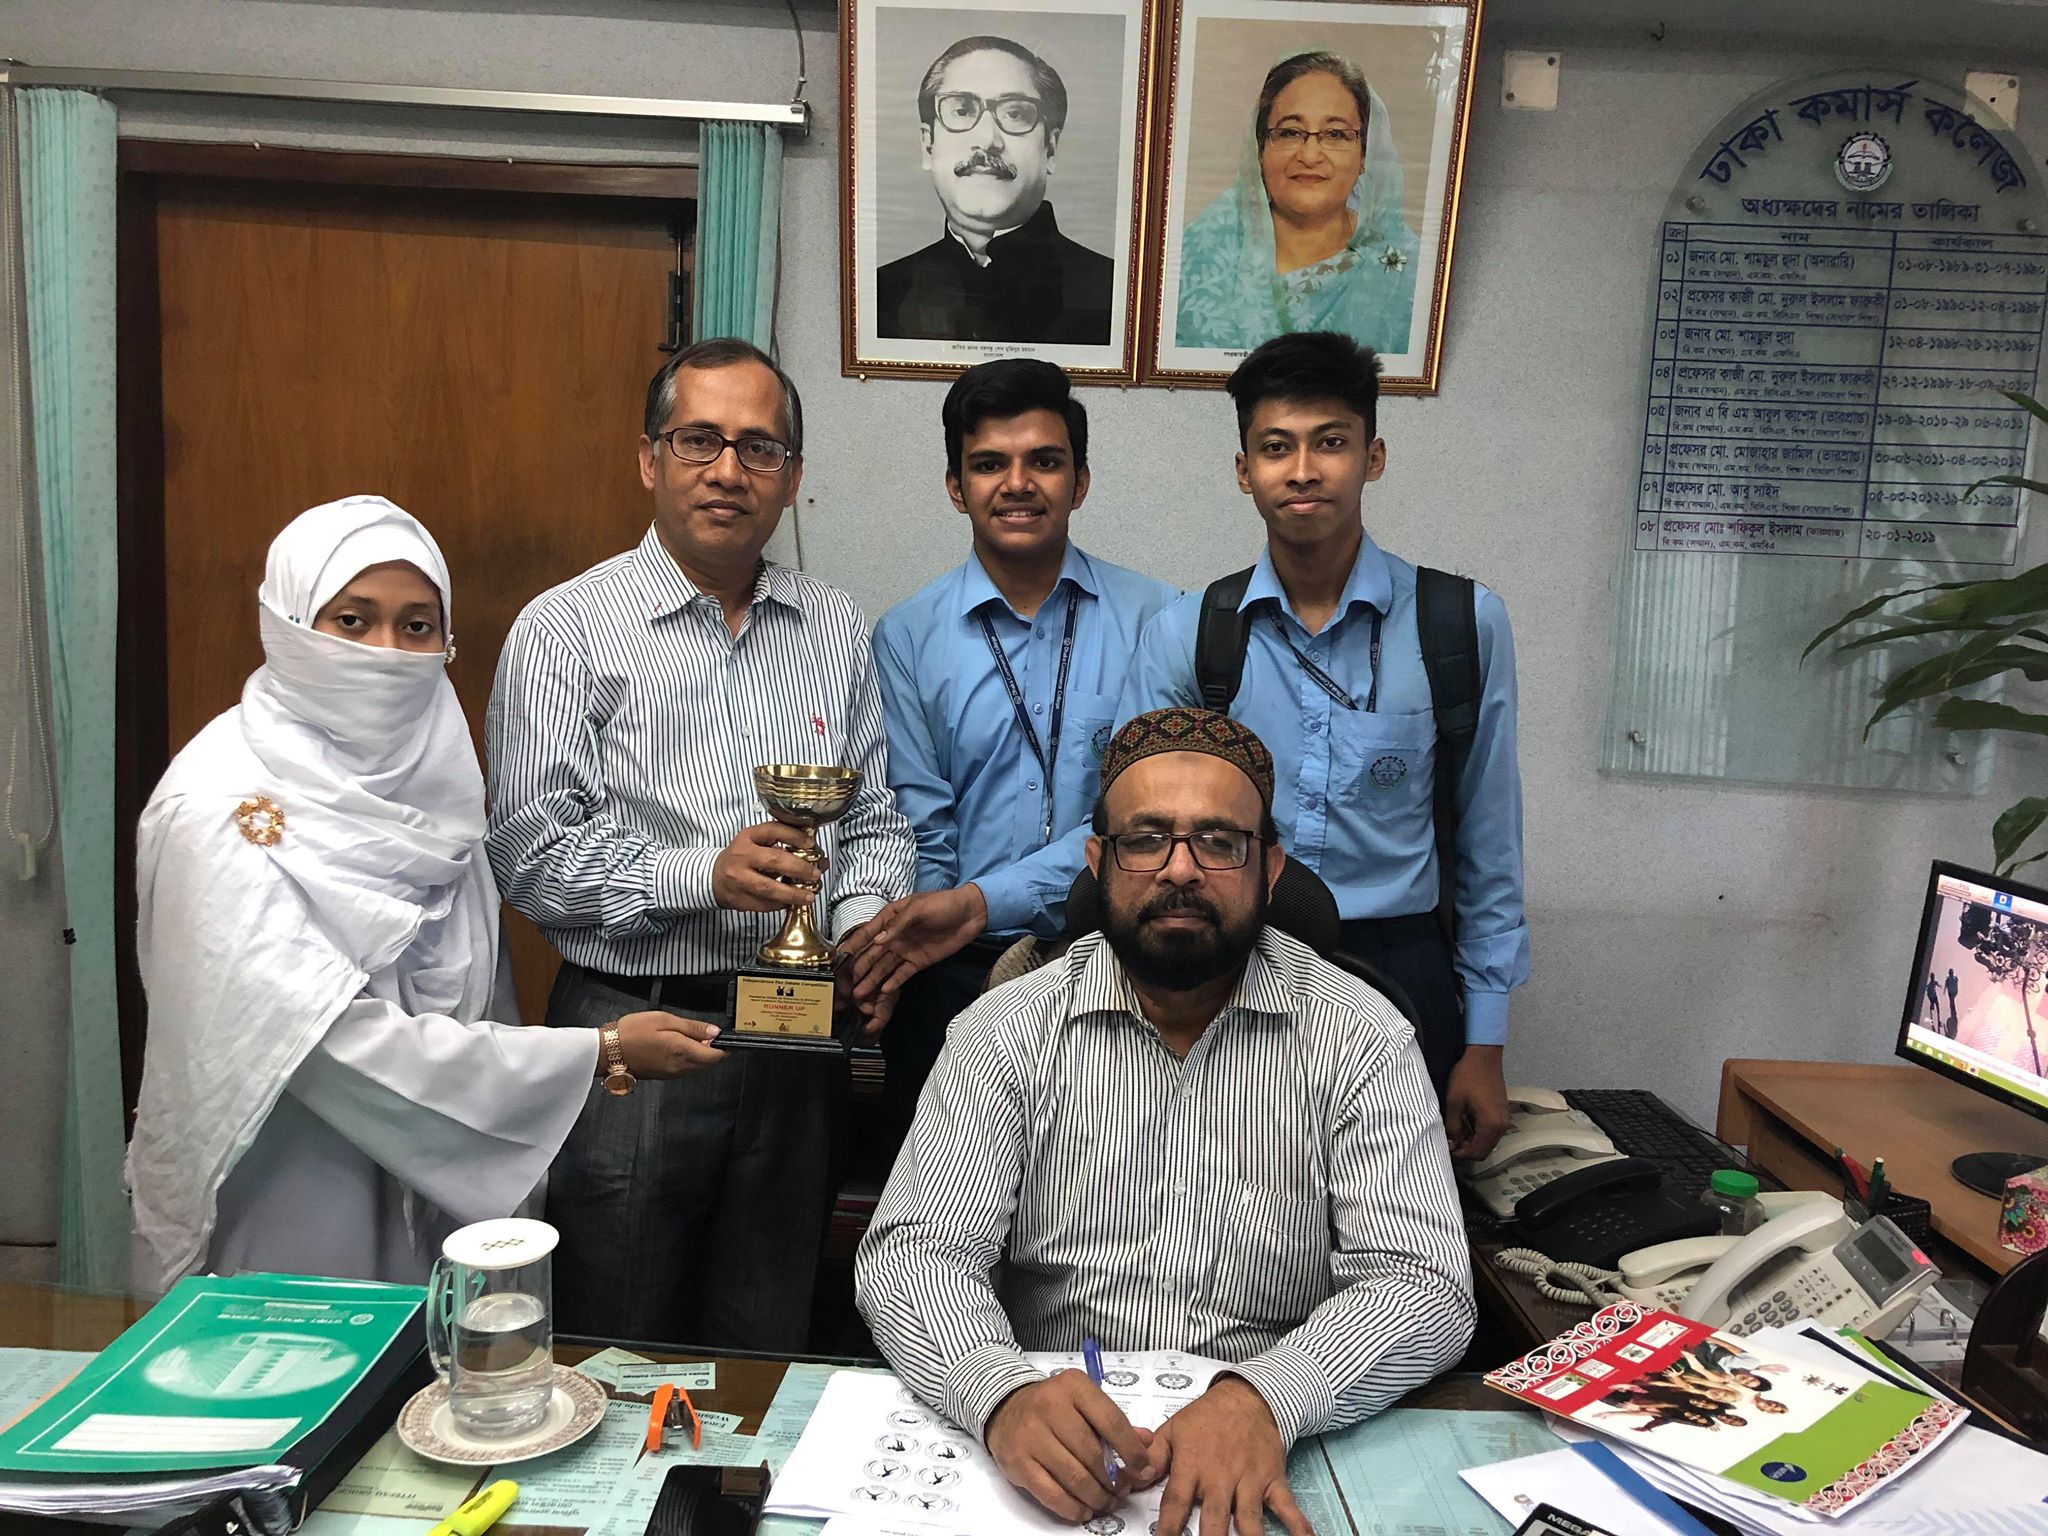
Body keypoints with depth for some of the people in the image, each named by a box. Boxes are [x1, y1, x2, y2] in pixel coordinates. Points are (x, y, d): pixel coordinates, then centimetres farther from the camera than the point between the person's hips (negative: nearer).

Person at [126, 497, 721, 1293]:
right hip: (280, 1207, -5)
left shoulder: (428, 774, -1)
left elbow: (478, 995, 4)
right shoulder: (221, 805, -19)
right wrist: (599, 1055, -23)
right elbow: (330, 1040, -24)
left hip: (428, 1189, 6)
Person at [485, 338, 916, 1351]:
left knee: (768, 1355, 17)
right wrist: (701, 875, -21)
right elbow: (530, 854, -10)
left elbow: (875, 820, 13)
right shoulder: (565, 630, -5)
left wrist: (864, 927, -6)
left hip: (795, 1036, 4)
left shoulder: (835, 630, 10)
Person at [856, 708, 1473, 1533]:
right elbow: (911, 1255, -7)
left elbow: (1422, 1290, -9)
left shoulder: (1361, 1040, -3)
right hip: (1055, 1462, 1)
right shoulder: (1005, 1033, -1)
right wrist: (1005, 1393, -29)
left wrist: (1264, 1399, -29)